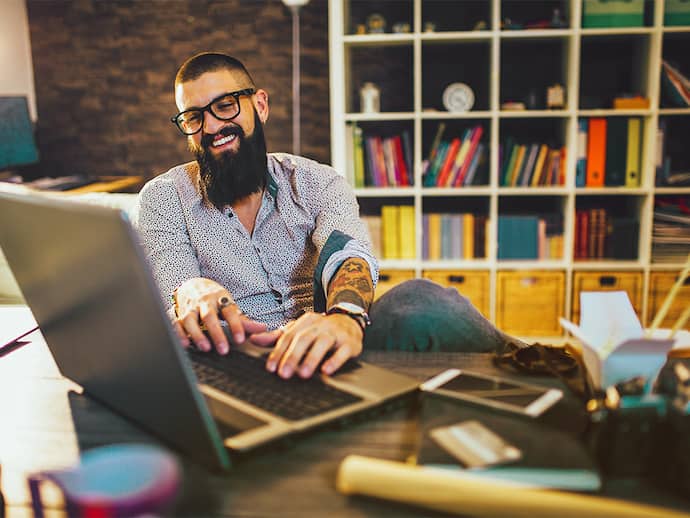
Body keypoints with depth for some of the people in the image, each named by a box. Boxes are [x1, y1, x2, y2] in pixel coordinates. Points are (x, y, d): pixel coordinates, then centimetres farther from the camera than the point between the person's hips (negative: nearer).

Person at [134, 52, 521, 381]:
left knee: (420, 301, -32)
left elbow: (347, 254, -13)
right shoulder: (162, 199, 8)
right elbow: (170, 302, -5)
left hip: (326, 351, 0)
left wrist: (345, 316, -38)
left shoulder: (318, 182, 9)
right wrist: (188, 295, -33)